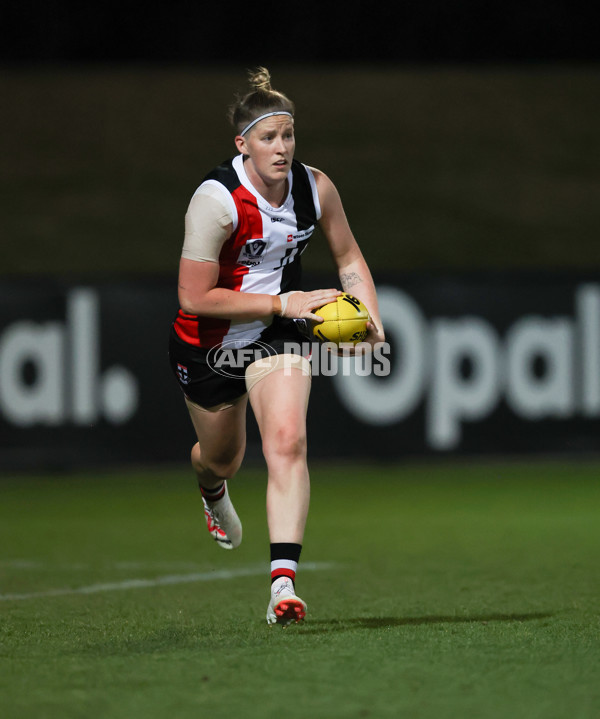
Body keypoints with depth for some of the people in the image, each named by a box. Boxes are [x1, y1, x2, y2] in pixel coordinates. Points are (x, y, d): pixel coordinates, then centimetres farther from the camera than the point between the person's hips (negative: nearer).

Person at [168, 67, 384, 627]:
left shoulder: (315, 188, -12)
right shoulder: (216, 199, -26)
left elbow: (348, 256, 6)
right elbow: (195, 297, -26)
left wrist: (370, 317, -11)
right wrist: (282, 303, -28)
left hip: (276, 338, 2)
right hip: (208, 344, -2)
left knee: (287, 442, -22)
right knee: (223, 456, 19)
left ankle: (283, 581, -28)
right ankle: (212, 491, 60)